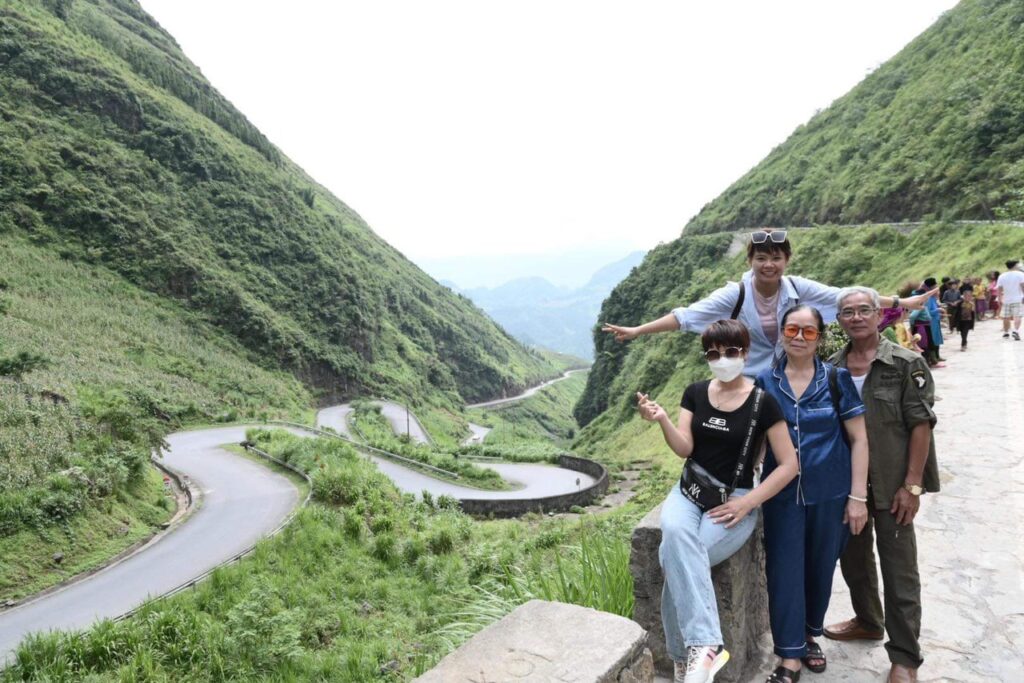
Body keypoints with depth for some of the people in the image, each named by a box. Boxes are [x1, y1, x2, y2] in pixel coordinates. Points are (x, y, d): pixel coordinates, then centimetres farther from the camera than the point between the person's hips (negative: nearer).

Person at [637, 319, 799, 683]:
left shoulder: (762, 401, -4)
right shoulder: (695, 393, 6)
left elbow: (789, 465, -4)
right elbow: (684, 448, -4)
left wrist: (747, 503, -14)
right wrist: (662, 419, -24)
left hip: (735, 498, -3)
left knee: (676, 557, -30)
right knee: (676, 535, -34)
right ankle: (705, 644, -34)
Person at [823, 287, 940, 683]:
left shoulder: (906, 364, -8)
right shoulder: (832, 368, 4)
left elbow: (921, 425, -11)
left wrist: (912, 485, -15)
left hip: (892, 485, -5)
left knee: (899, 569, 3)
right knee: (853, 557, 19)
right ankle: (868, 621, 42)